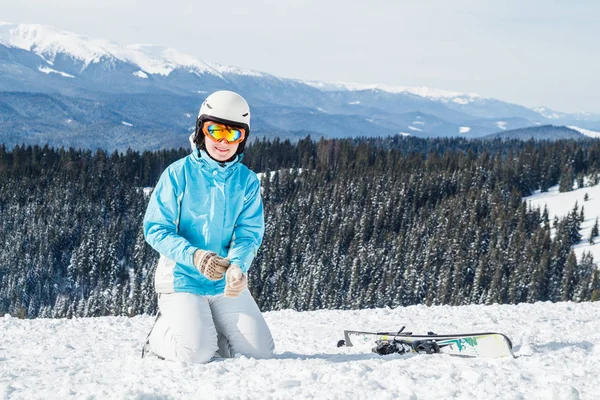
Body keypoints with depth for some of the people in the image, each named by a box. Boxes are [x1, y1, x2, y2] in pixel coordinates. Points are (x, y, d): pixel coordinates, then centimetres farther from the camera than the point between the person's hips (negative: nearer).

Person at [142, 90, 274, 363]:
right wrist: (194, 256, -27)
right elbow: (155, 229, -10)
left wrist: (237, 266, -27)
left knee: (259, 351, -6)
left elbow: (249, 233, -4)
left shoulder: (247, 181, 2)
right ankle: (162, 333, 12)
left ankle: (204, 331, 20)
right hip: (182, 279, -4)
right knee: (196, 353, -22)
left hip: (227, 284, 4)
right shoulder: (178, 174, -7)